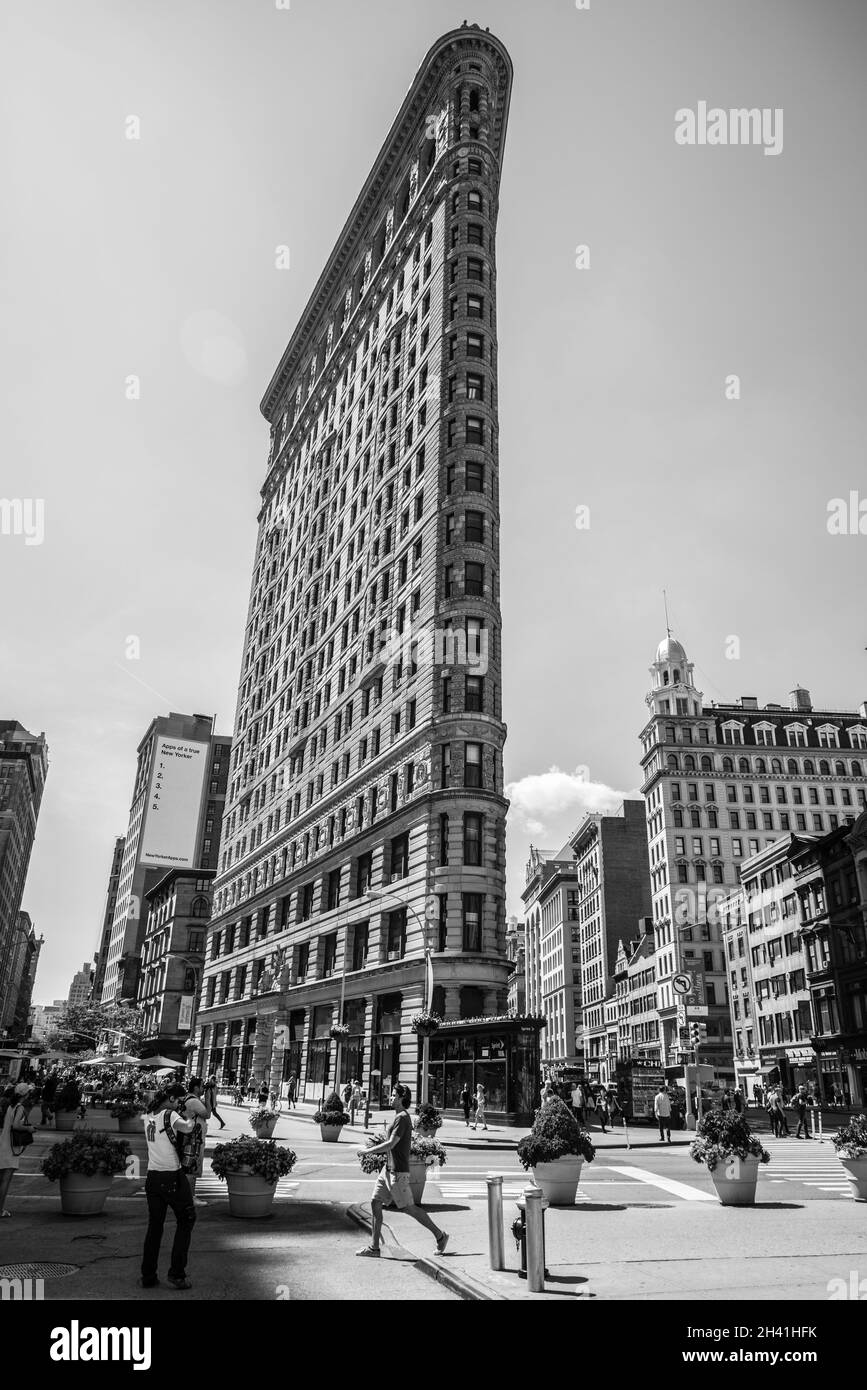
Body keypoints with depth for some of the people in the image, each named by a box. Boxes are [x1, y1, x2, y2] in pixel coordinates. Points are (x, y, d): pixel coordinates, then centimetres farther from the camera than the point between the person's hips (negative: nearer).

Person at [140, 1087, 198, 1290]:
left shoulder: (148, 1117, 6)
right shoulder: (170, 1115, -15)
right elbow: (187, 1128, -31)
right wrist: (193, 1118, -9)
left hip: (152, 1177, 6)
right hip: (172, 1177, -6)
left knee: (154, 1226, 16)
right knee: (186, 1221, 10)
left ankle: (148, 1276, 17)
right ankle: (177, 1273, 8)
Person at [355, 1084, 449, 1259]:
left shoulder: (402, 1117, -17)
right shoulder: (399, 1116, 13)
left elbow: (391, 1144, -22)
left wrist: (367, 1151, -15)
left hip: (397, 1172, -10)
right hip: (388, 1169, 10)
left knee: (408, 1208, -2)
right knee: (375, 1203, 6)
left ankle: (440, 1235, 11)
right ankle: (373, 1248, 11)